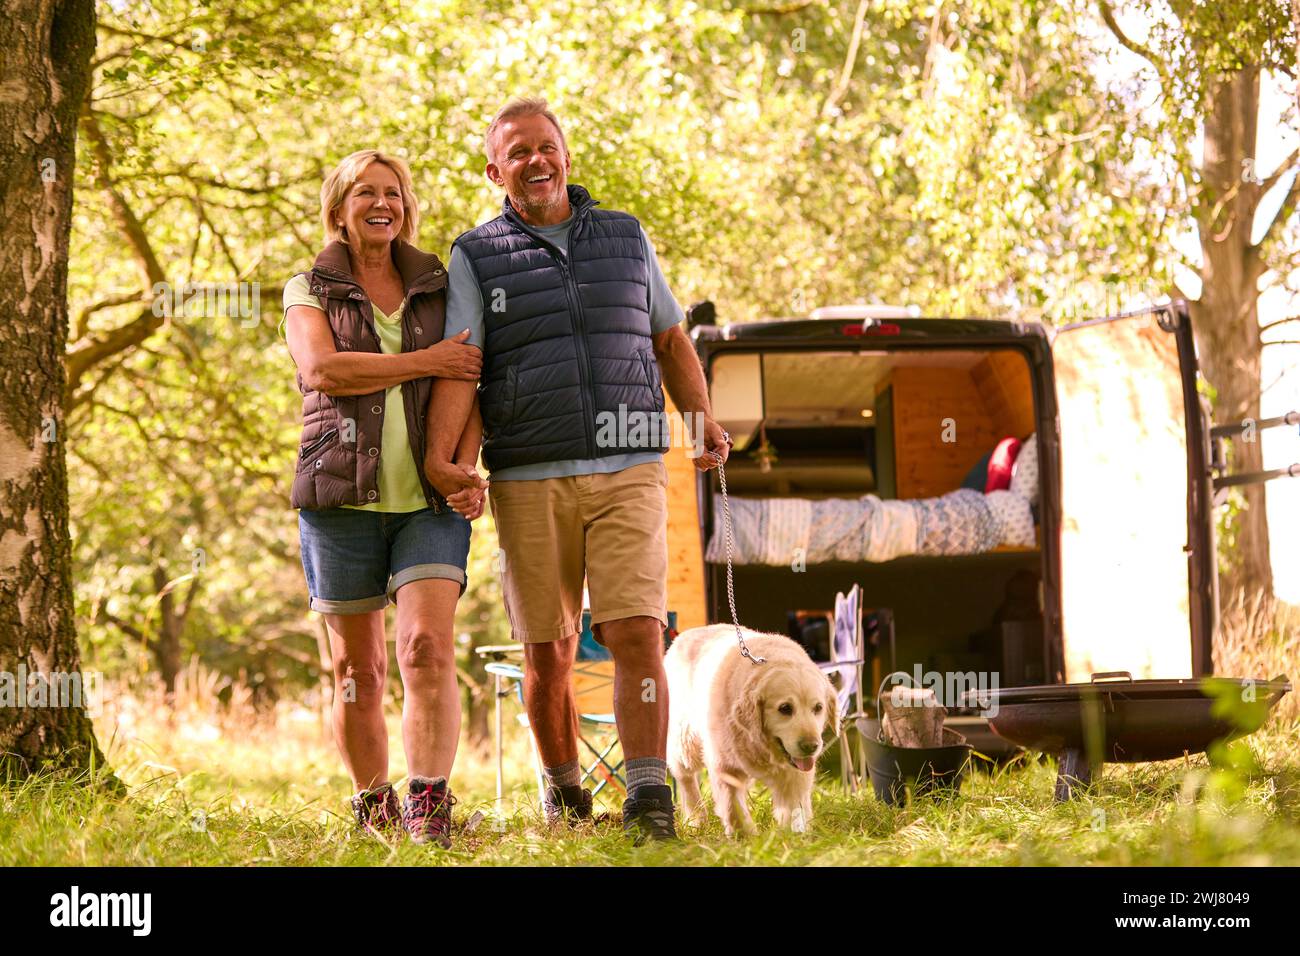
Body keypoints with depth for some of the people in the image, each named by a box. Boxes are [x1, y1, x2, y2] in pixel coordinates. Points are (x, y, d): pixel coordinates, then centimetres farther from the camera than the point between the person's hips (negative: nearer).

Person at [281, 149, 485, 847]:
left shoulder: (439, 288, 14)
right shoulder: (309, 291, 8)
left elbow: (469, 381, 11)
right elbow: (321, 369, -10)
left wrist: (466, 467, -6)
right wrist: (425, 361, -12)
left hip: (430, 500, 1)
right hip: (342, 497, 0)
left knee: (427, 646, -16)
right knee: (357, 667, 6)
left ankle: (430, 811, -19)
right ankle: (373, 808, 20)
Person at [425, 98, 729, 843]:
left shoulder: (625, 239, 10)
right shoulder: (477, 259, 3)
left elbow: (671, 338, 17)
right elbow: (457, 366, -8)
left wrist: (704, 420, 0)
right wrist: (441, 459, -24)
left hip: (628, 475, 0)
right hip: (529, 482, 0)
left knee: (637, 634, -14)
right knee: (548, 653, 6)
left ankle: (650, 800, -16)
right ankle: (564, 791, 25)